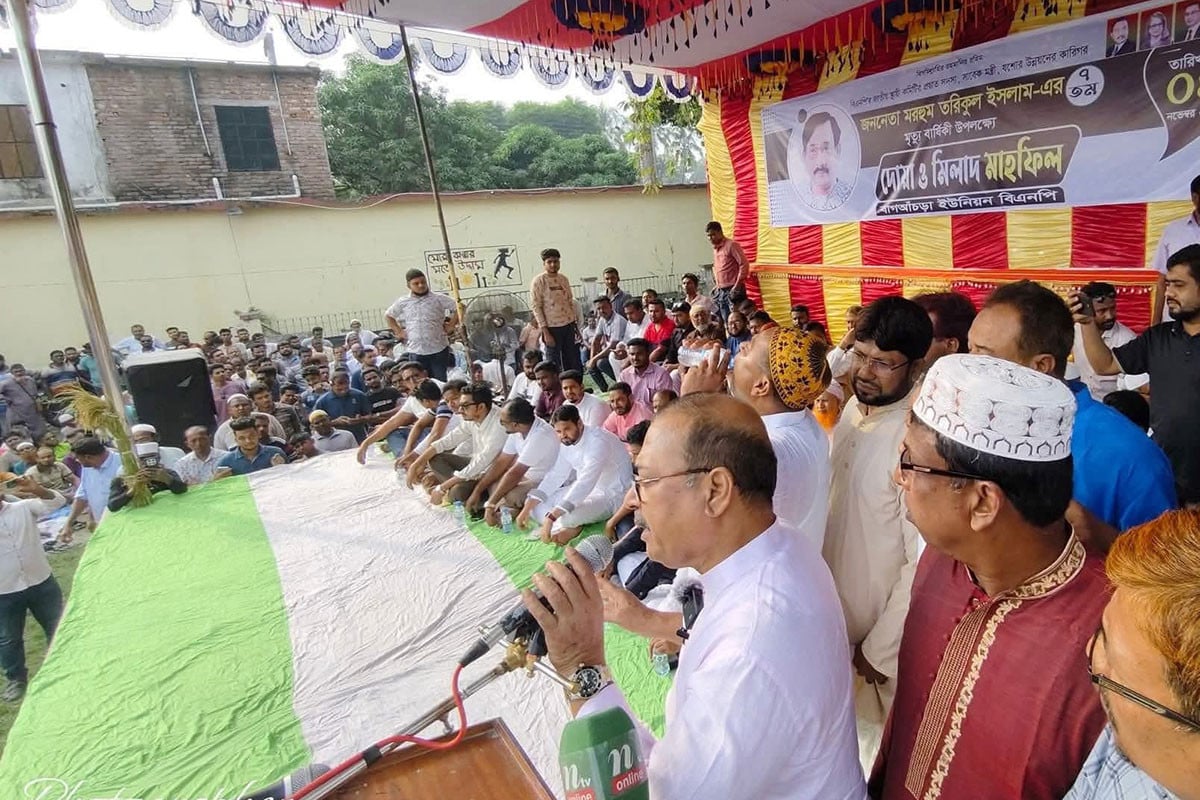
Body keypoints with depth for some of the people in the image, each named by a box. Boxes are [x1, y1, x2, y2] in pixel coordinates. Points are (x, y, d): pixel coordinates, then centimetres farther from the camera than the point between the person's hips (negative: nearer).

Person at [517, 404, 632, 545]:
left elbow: (585, 483, -39)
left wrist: (551, 518, -43)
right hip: (585, 491, 9)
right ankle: (571, 527, -15)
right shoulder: (567, 443, -2)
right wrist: (527, 508, -7)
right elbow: (555, 476, 3)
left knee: (566, 513, -36)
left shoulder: (598, 441, -29)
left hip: (611, 495, -8)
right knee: (534, 502, 0)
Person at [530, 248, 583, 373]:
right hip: (552, 327, -6)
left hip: (569, 325, 6)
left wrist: (576, 325, 13)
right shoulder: (538, 281, -7)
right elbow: (535, 307, -11)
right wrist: (545, 332, -16)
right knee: (554, 364, 1)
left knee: (574, 362, 10)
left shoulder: (563, 279, 10)